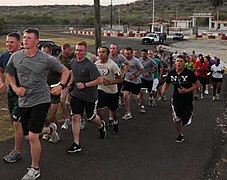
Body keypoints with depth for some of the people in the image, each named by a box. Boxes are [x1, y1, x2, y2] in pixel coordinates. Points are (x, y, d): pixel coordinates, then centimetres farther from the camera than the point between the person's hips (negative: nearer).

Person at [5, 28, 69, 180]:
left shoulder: (47, 59, -11)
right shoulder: (15, 57, -2)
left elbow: (65, 71, 3)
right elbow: (9, 74, 15)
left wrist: (61, 85, -14)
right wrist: (15, 88, -2)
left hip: (41, 100, -5)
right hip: (23, 101, 5)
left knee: (33, 136, -11)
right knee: (28, 136, 14)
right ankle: (51, 129, 46)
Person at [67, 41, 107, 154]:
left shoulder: (90, 65, -21)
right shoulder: (73, 62, 0)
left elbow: (100, 80, -22)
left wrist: (85, 85, -25)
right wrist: (71, 83, 12)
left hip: (90, 96, -4)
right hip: (76, 94, 5)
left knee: (91, 117, 13)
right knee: (75, 117, -5)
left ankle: (101, 125, 49)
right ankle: (76, 144, 3)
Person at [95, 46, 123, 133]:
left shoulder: (112, 65, -19)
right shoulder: (96, 64, -4)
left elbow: (120, 79, -19)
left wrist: (109, 82, -29)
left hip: (112, 91, -3)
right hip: (101, 89, 3)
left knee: (113, 110, 13)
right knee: (98, 108, -12)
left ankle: (115, 123, 45)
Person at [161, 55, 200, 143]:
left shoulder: (189, 73, -14)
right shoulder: (171, 73, -2)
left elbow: (197, 84, -7)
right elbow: (166, 84, 12)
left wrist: (187, 90, -18)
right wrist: (163, 91, -9)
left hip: (187, 99, -3)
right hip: (176, 98, 3)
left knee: (186, 120, 4)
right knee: (176, 120, 2)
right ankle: (180, 135, 26)